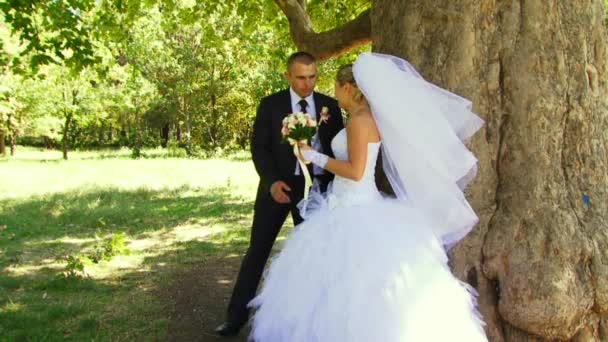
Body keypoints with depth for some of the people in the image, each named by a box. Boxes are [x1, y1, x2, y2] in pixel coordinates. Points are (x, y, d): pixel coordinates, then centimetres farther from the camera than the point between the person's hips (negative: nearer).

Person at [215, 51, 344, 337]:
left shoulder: (330, 105, 3)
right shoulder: (270, 105, -2)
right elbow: (259, 148, -5)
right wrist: (272, 181, -20)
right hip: (278, 185, -1)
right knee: (257, 249, 2)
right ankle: (237, 315, 10)